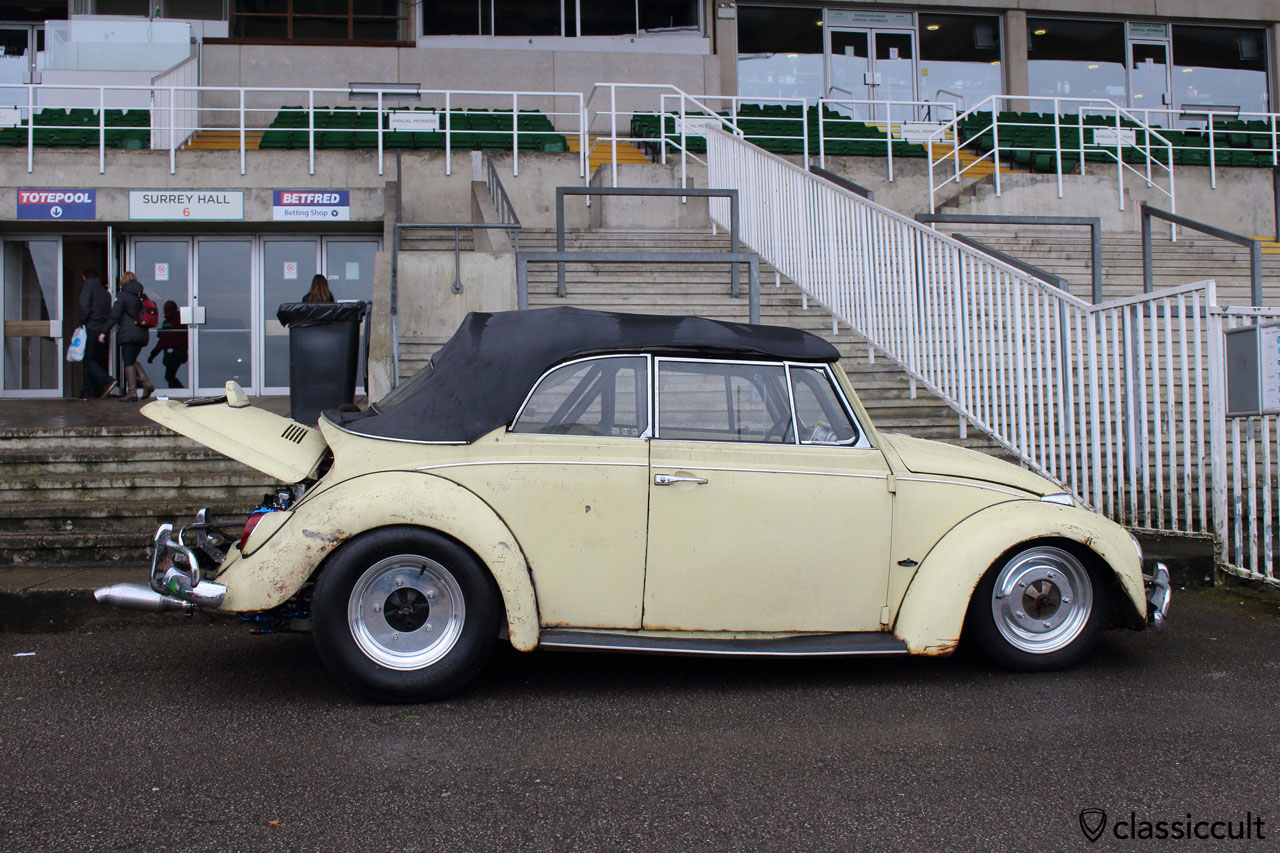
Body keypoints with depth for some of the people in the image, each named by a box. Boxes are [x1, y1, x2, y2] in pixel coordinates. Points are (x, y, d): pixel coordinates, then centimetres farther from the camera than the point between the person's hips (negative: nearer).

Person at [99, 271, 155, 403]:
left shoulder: (122, 295, -4)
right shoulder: (142, 296, 13)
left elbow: (114, 315, -10)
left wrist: (104, 332, -7)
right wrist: (147, 336, 23)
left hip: (128, 334, -6)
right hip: (143, 333, 6)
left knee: (128, 362, -2)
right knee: (132, 360, 17)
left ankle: (132, 392, -6)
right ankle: (146, 383, -1)